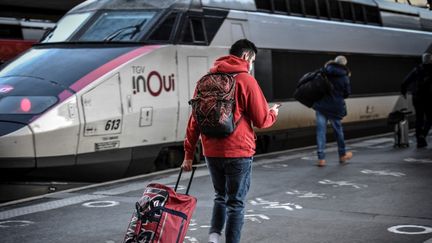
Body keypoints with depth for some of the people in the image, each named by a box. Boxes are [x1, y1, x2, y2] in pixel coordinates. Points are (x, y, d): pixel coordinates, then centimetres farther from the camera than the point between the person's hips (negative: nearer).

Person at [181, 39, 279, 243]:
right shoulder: (246, 80, -9)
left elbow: (195, 119, 8)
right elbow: (261, 120, -8)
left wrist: (189, 153, 12)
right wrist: (273, 114, 15)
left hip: (211, 152, 5)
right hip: (238, 152, -5)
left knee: (220, 196, 21)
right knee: (236, 202, 7)